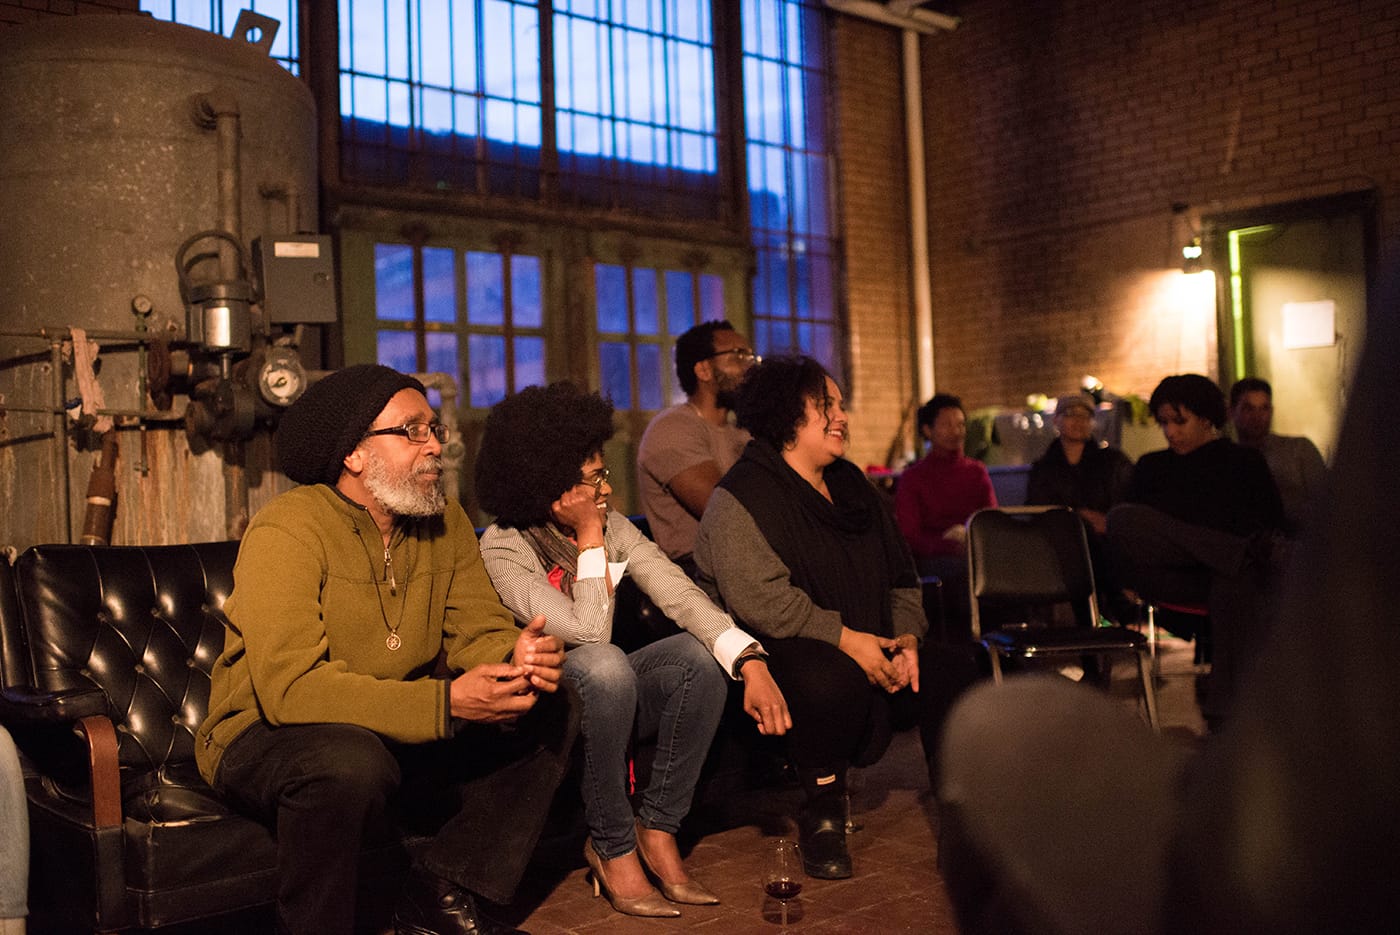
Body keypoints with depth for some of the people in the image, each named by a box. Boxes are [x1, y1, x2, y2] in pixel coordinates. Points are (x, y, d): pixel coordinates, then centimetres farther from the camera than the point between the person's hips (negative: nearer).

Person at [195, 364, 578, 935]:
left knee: (552, 713, -6)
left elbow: (479, 629, -3)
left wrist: (516, 658, -29)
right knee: (351, 761, -39)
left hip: (401, 734, 7)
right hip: (266, 735, -6)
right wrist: (446, 703, -38)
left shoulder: (444, 520, 0)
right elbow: (289, 686, -31)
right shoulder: (288, 532, -21)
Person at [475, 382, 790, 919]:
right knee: (604, 664, -36)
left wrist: (751, 662, -28)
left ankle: (657, 830, -9)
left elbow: (679, 593, -15)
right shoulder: (504, 548, -17)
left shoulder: (612, 527, -1)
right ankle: (612, 847, -18)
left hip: (607, 696, 6)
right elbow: (590, 634, -27)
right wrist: (590, 541, -22)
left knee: (701, 654, -20)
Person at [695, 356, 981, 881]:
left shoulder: (851, 486, 16)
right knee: (833, 679, -39)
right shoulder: (742, 497, -11)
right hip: (773, 655, -7)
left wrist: (906, 637, 1)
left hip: (867, 650, 8)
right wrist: (845, 639, -24)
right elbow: (757, 597, -24)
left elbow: (900, 577, 21)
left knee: (953, 676, -10)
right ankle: (821, 816, -12)